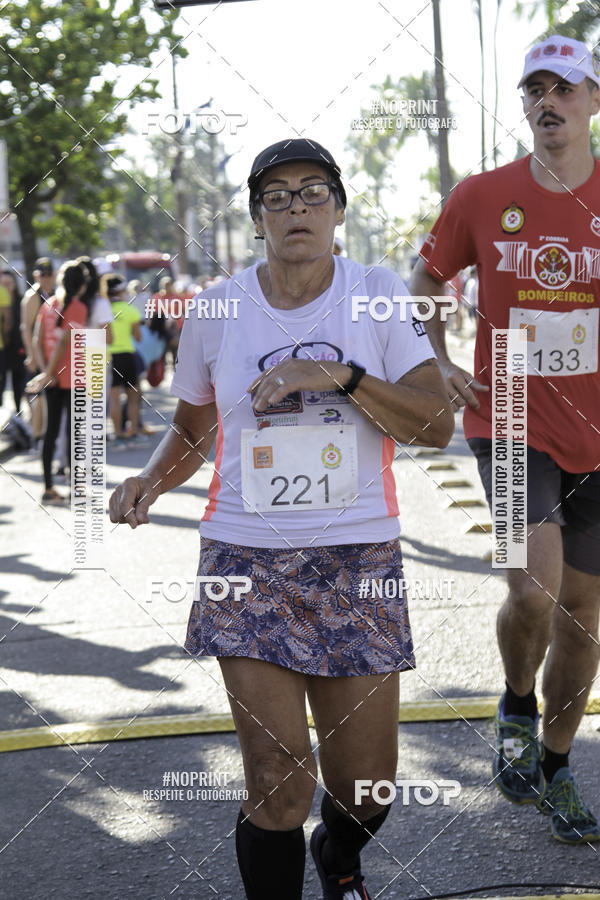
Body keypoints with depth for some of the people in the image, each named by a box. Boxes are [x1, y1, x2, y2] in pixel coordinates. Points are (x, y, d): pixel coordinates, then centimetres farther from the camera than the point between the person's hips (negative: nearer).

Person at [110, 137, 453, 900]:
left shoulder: (379, 294, 0)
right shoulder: (215, 311, 3)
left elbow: (436, 425, -8)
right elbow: (192, 427, 17)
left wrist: (339, 376, -20)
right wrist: (150, 481, -3)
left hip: (359, 564, 0)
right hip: (248, 559, 0)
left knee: (365, 788, 8)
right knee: (278, 786, -9)